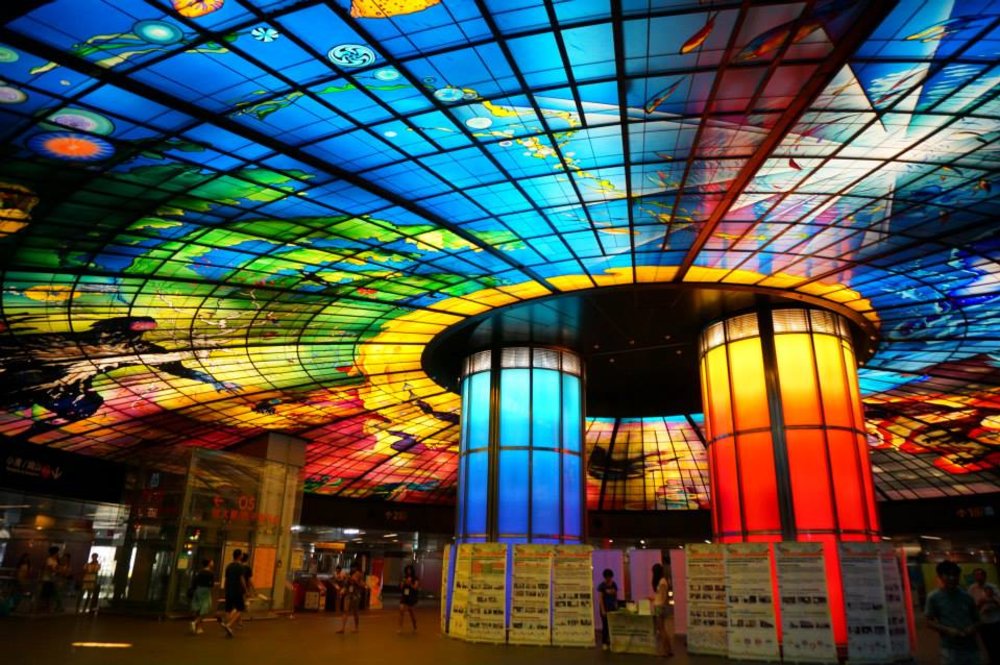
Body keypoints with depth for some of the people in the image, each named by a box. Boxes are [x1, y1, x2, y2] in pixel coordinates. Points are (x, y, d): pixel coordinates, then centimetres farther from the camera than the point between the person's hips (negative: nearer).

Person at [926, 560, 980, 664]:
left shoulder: (966, 596, 7)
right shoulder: (934, 597, -3)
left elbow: (976, 619, 16)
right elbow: (929, 622, -1)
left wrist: (973, 628, -6)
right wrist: (947, 630, -17)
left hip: (971, 648, 4)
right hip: (950, 649, -4)